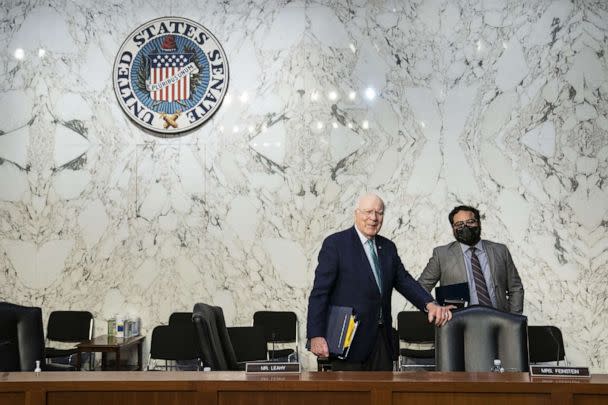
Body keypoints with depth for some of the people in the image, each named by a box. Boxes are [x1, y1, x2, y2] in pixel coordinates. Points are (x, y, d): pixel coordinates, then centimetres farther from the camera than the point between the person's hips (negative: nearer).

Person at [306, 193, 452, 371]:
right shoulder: (335, 244, -6)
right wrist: (316, 335, -18)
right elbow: (320, 292, -10)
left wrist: (429, 304, -10)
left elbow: (404, 281, 10)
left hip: (383, 339, 7)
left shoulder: (388, 247, 14)